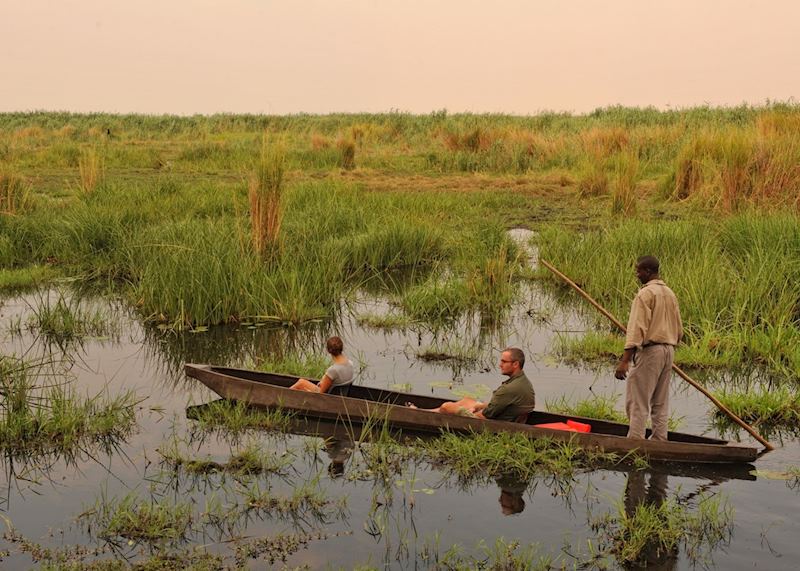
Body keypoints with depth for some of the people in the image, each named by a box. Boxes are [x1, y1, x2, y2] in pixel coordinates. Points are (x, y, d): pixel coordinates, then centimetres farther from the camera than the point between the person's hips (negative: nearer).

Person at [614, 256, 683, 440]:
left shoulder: (645, 294, -12)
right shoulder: (670, 294, 14)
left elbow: (637, 328, -20)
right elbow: (679, 330, 18)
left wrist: (625, 361, -23)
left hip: (649, 350, -8)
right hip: (668, 350, 8)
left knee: (637, 401, -5)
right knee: (660, 403, 13)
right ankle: (659, 442, 14)